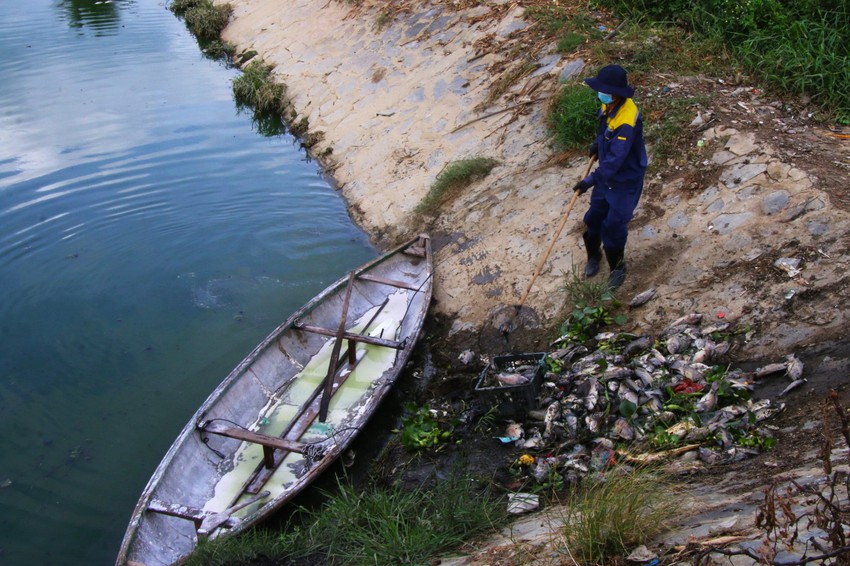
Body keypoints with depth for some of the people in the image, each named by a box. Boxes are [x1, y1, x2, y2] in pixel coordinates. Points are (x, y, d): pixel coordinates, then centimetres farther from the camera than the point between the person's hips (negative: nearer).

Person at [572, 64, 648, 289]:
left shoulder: (627, 122, -34)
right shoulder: (609, 105, -6)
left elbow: (615, 160, -35)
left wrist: (590, 180, -35)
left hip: (625, 181, -8)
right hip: (606, 177, 8)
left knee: (614, 226, 1)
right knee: (594, 219, 18)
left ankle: (618, 268, 24)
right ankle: (593, 256, 42)